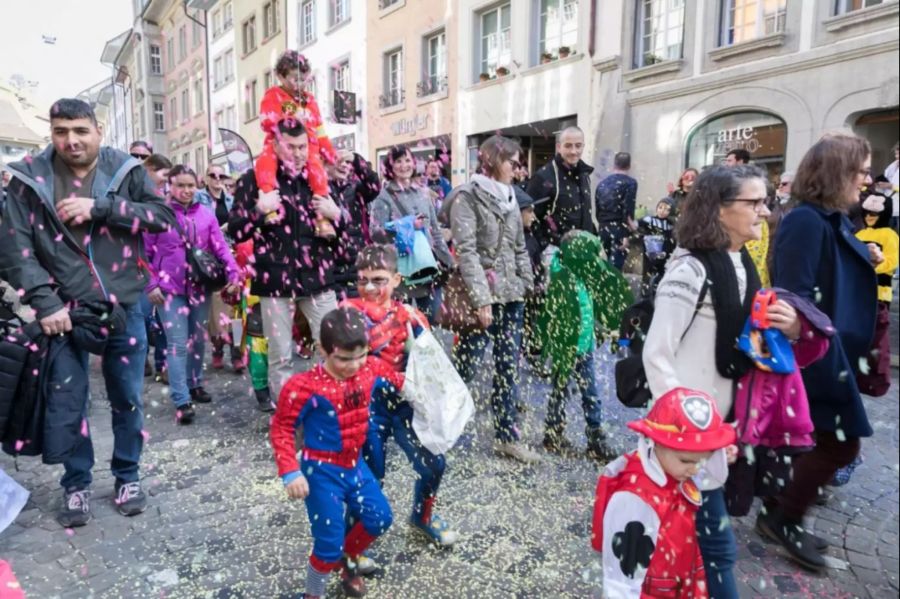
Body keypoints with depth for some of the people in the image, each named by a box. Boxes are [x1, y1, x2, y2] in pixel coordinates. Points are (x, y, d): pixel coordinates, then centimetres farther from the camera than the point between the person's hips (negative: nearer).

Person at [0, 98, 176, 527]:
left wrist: (100, 206, -18)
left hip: (123, 307, 1)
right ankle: (76, 484, 29)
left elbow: (163, 216, -8)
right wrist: (45, 303, -15)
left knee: (127, 399, 11)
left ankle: (128, 476, 30)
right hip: (65, 310, 0)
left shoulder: (125, 170, 0)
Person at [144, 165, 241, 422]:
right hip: (170, 289, -3)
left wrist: (233, 272, -13)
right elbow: (145, 252, -1)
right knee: (177, 343, -5)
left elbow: (220, 247, 1)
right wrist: (151, 284, -7)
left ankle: (194, 383, 34)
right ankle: (182, 401, -1)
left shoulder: (206, 214, 3)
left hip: (200, 287, 4)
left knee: (199, 339, 15)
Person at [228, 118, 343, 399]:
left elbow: (343, 232, 18)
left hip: (317, 277, 3)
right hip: (276, 280, -2)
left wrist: (335, 215, -4)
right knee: (281, 357, 6)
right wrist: (259, 212, -19)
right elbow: (235, 232, -2)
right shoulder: (255, 179, 1)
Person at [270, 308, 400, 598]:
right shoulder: (306, 388, -25)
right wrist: (291, 472, -21)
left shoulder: (372, 369, -9)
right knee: (329, 542, -1)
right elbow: (281, 429, -16)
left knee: (380, 518, 17)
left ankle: (345, 560, 45)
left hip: (355, 465, 6)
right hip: (322, 472, -6)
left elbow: (396, 380, 13)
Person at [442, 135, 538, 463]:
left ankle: (507, 436, 20)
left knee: (509, 366, 10)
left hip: (511, 293, 7)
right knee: (465, 364, -2)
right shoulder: (467, 196, -7)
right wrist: (481, 299, -21)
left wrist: (528, 284, 11)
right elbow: (466, 251, -15)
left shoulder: (509, 196, 15)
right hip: (483, 295, -7)